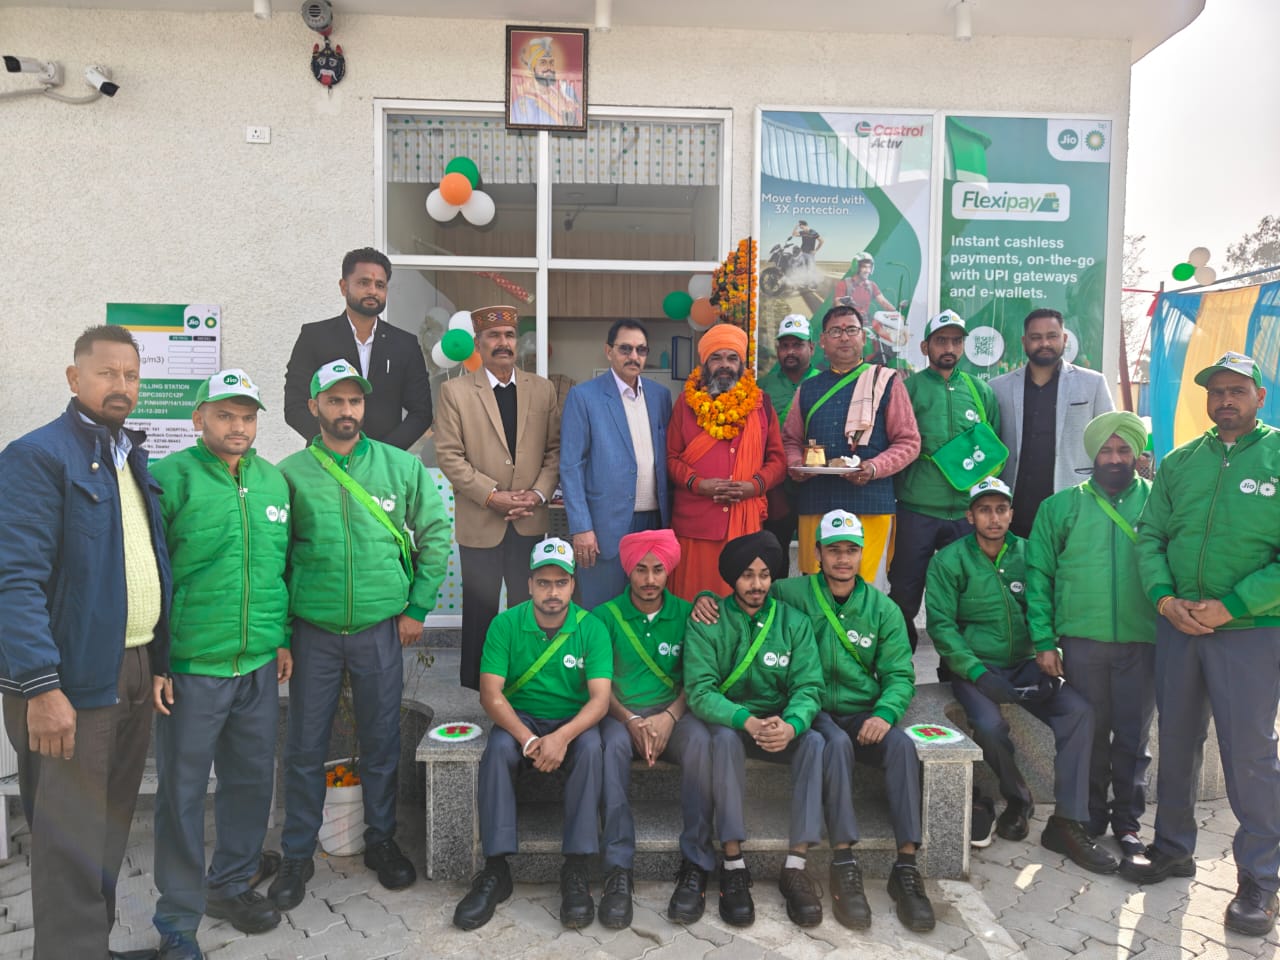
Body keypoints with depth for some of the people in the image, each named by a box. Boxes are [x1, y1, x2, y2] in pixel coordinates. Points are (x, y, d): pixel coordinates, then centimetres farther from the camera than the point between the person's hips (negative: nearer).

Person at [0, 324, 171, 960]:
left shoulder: (137, 460, 14)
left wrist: (160, 659, 13)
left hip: (135, 671, 8)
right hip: (72, 682, -7)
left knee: (111, 828, 19)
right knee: (72, 843, 1)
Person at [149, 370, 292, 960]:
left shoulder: (273, 480, 9)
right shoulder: (170, 478, -8)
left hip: (259, 667, 5)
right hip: (189, 668, -5)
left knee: (252, 779, 16)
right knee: (182, 793, 6)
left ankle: (232, 884, 37)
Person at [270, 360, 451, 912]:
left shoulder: (402, 467, 0)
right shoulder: (290, 473, -1)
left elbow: (435, 535, 5)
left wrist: (417, 607, 2)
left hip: (382, 628, 1)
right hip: (313, 631, 0)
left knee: (381, 742, 12)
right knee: (305, 747, 8)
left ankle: (381, 841, 31)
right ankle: (297, 855, 27)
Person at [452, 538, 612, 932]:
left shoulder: (591, 628, -9)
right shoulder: (505, 625, -7)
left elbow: (599, 698, -15)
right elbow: (491, 694, -13)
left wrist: (562, 737, -34)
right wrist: (528, 739, -28)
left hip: (573, 721, 0)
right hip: (521, 718, 1)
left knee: (591, 747, -32)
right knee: (498, 748, -31)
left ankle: (575, 870, -24)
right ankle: (495, 870, -21)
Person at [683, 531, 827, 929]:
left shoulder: (794, 622, -1)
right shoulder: (707, 623, -7)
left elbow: (808, 686, -8)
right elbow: (700, 690, -17)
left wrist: (791, 724, -30)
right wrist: (747, 721, -34)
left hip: (782, 723, 2)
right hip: (728, 720, -2)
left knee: (816, 742, -27)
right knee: (726, 737, -35)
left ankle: (795, 866, -21)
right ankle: (733, 864, -25)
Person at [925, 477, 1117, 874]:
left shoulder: (1028, 553, 6)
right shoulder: (949, 560, -4)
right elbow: (942, 625, -8)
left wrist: (1048, 649, -11)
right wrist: (978, 673, -18)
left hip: (1025, 664, 3)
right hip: (974, 667, -3)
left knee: (1079, 711, -20)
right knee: (990, 726, -29)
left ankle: (1067, 824, -10)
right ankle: (1017, 798, 4)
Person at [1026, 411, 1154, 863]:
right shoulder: (1062, 506, 5)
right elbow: (1038, 573, 2)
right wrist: (1044, 640, -3)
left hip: (1143, 640, 0)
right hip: (1082, 640, 0)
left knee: (1133, 734, 9)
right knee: (1089, 732, 10)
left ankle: (1127, 820, 24)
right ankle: (1091, 817, 25)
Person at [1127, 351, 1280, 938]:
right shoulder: (1179, 462, 9)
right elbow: (1150, 536, 8)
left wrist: (1231, 606, -16)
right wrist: (1165, 598, -7)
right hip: (1176, 625, 4)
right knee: (1175, 741, 14)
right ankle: (1173, 848, 30)